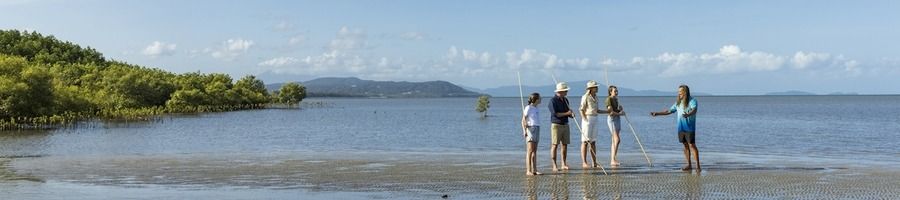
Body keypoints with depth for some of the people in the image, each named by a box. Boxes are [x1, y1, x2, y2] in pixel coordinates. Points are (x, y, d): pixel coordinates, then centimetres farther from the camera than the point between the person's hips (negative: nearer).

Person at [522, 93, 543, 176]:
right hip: (530, 128, -8)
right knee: (530, 151, -9)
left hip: (537, 128, 8)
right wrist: (524, 130, -22)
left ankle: (534, 170, 11)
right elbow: (523, 120, -12)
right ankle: (528, 170, -9)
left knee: (534, 151, 8)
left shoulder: (535, 108, 14)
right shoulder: (528, 108, -10)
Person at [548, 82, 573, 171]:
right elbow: (554, 114, -18)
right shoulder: (553, 100, -11)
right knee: (554, 145, -5)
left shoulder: (565, 100, 13)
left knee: (564, 145, 8)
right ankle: (554, 166, -4)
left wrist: (571, 114, 0)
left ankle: (564, 164, 14)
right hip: (556, 125, -7)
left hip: (565, 125, 7)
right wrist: (566, 113, -17)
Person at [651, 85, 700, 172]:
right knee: (685, 145, 10)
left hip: (689, 128, -6)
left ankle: (698, 166, -9)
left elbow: (694, 110, -26)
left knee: (692, 145, -10)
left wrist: (688, 114, -47)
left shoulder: (692, 101, -7)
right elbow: (669, 111, 20)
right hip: (681, 128, 6)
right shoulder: (678, 103, 14)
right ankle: (689, 165, 17)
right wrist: (657, 113, 14)